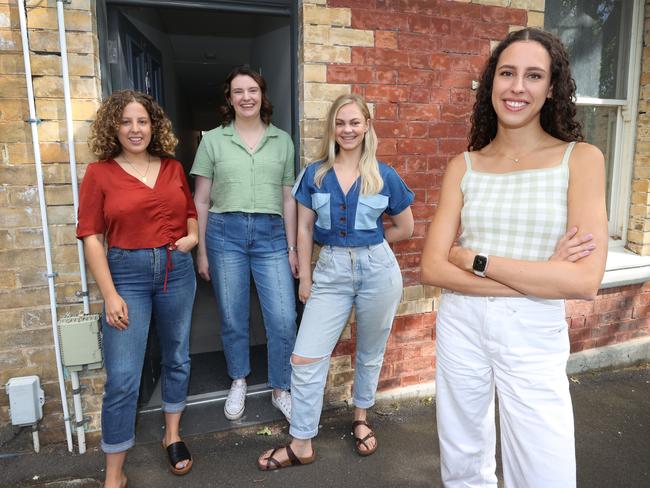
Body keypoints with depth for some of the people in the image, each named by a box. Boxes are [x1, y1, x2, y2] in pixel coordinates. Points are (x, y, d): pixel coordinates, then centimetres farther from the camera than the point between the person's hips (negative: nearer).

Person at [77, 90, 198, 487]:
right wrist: (110, 295, -12)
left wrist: (193, 236, -3)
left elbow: (191, 212, 20)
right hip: (127, 273, -3)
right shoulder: (99, 173, -4)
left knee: (177, 358, 15)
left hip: (177, 270, 4)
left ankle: (173, 435, 39)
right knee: (122, 377, -2)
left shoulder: (173, 168, 6)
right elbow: (91, 237, -6)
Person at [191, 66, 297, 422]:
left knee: (283, 320, -3)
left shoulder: (282, 141, 9)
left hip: (271, 235, 1)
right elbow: (201, 201, 5)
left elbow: (288, 199, 10)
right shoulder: (213, 140, 5)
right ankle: (238, 382, 34)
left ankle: (280, 390, 19)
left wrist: (292, 248, 7)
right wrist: (201, 251, 3)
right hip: (225, 233, 0)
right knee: (232, 319, 10)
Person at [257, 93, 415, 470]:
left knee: (370, 353, 14)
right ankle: (301, 445, 15)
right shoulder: (315, 175, 4)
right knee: (306, 359, -2)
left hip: (377, 269, -1)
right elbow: (305, 229, 5)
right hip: (331, 271, 1)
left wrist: (368, 243, 7)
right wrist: (305, 278, 3)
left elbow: (405, 228, 10)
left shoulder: (385, 176, 0)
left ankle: (362, 418, 41)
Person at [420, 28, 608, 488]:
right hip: (461, 328, 3)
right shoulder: (464, 165, 1)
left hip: (534, 339, -2)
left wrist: (476, 260, -14)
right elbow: (432, 267, -7)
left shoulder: (580, 158, -6)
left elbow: (585, 281, -15)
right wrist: (538, 277, -15)